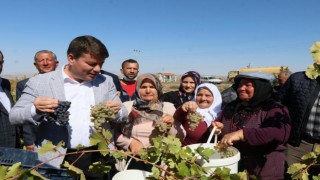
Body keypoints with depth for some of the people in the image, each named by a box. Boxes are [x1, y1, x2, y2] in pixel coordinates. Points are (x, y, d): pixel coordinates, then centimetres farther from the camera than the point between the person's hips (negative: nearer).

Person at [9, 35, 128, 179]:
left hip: (99, 159, 2)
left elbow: (123, 115, 8)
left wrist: (117, 111, -16)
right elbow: (14, 116, -1)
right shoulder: (39, 82, -3)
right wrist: (35, 110, -22)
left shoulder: (106, 82, 5)